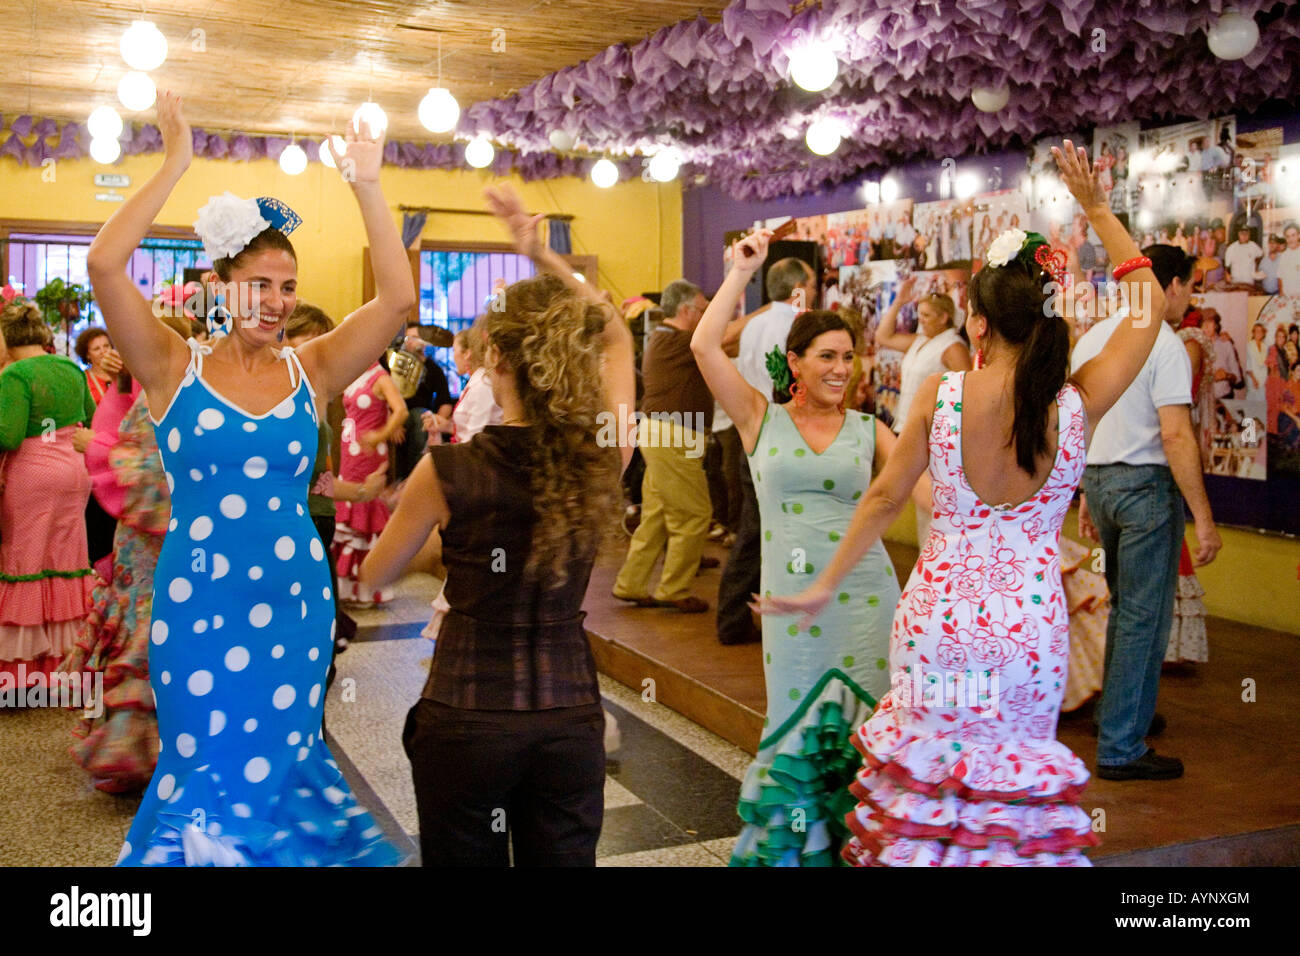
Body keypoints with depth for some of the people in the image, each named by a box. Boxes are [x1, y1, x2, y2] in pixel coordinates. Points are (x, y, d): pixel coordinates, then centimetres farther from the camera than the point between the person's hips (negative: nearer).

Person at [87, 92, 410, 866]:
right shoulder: (174, 369, -3)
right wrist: (175, 165, -15)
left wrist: (367, 188, -11)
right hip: (197, 602, -2)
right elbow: (104, 266, -17)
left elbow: (399, 299, -10)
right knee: (209, 773, 12)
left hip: (296, 602, 2)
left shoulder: (310, 371, 1)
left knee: (278, 766, 14)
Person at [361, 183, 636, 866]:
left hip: (465, 720, -2)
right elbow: (617, 337, 10)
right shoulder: (601, 462, -9)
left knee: (464, 857, 17)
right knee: (562, 857, 17)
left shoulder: (448, 470, -15)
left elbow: (375, 576, 3)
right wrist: (544, 256, 8)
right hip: (571, 718, 3)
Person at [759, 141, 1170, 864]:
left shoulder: (940, 394, -10)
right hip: (1031, 621, 1)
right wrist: (1098, 211, 13)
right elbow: (1150, 305, 6)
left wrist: (825, 587, 10)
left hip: (938, 610, 0)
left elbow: (884, 499, -2)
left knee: (926, 764, 17)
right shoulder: (1077, 404, -10)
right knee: (1016, 771, 18)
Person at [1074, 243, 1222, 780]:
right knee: (1146, 618, -1)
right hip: (1147, 484, -8)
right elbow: (1176, 437, -20)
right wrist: (1204, 520, -16)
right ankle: (1120, 747, 4)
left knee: (1124, 608, 22)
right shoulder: (1164, 346, -13)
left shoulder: (1093, 337, 10)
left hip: (1099, 479, 8)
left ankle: (1120, 713, 34)